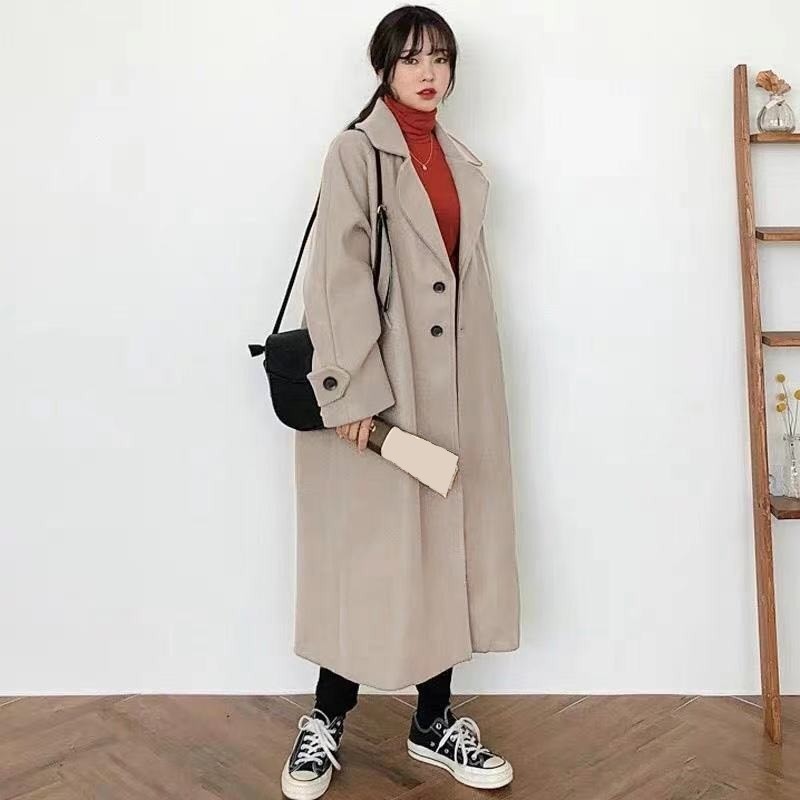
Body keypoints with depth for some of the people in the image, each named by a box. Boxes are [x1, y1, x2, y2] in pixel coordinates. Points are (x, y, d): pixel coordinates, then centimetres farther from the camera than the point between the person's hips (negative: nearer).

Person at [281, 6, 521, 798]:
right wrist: (352, 388, -20)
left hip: (451, 381, 6)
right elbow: (338, 273, -13)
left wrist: (477, 384, 13)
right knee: (368, 550, -1)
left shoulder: (462, 162, 15)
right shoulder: (357, 150, -4)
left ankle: (434, 720, 22)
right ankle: (326, 719, 17)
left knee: (444, 543, 9)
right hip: (380, 382, -6)